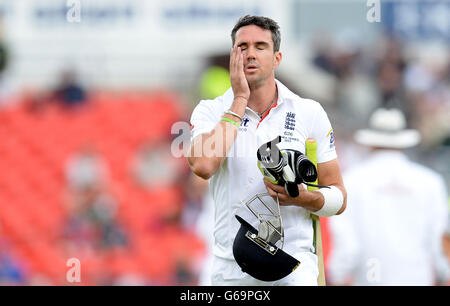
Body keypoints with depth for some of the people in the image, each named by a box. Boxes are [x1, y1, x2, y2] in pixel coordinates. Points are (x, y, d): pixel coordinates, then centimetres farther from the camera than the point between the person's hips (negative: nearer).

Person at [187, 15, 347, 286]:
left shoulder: (310, 113, 5)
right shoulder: (210, 111, 4)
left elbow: (338, 198, 9)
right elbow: (203, 166, -18)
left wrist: (303, 198, -13)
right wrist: (240, 100, -11)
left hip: (293, 256, -1)